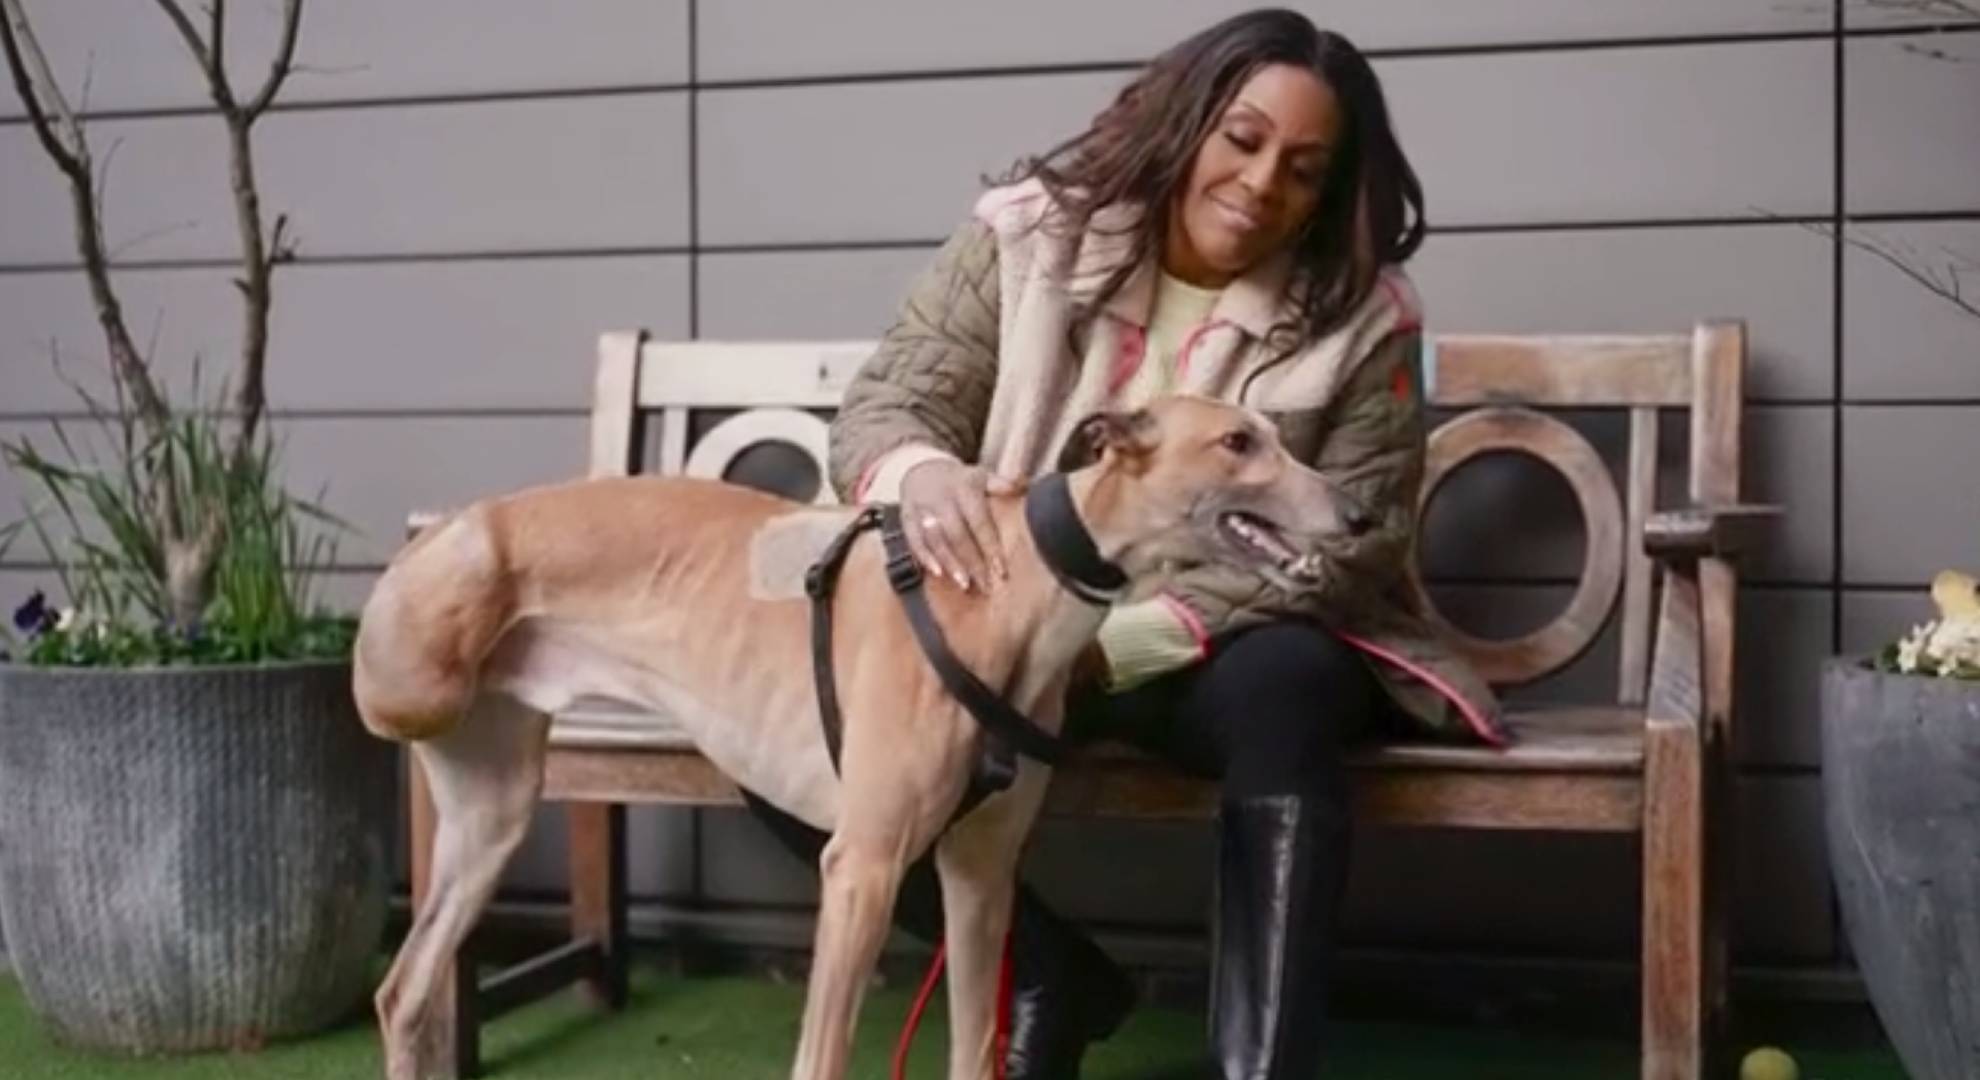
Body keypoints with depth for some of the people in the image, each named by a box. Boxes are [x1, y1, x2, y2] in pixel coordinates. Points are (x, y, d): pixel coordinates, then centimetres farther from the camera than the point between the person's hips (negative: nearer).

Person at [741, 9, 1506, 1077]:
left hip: (1221, 653, -2)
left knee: (1282, 688, -36)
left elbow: (1352, 544, -13)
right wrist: (920, 469, -36)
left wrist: (1118, 643, -26)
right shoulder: (1028, 231, -5)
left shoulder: (1363, 315, -7)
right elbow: (880, 407, -7)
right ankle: (1046, 975, -1)